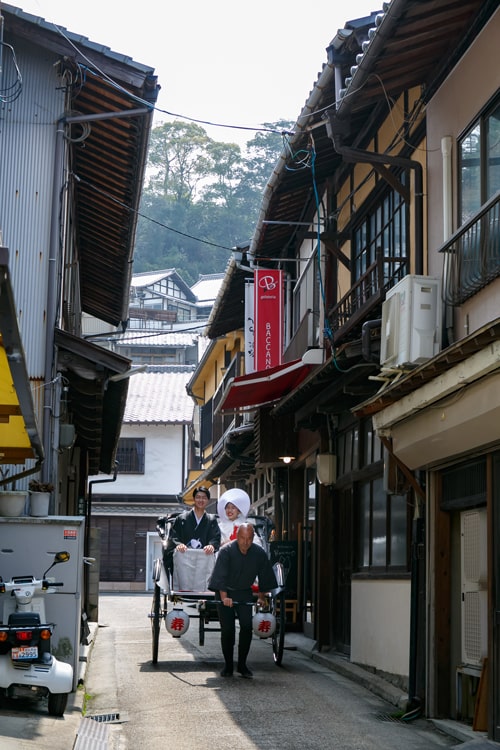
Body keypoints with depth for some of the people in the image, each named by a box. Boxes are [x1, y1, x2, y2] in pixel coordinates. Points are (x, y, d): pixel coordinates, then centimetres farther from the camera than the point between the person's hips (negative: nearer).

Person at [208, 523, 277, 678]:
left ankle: (242, 664, 0)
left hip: (244, 593, 3)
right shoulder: (226, 551, -19)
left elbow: (264, 576, 5)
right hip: (225, 593, -2)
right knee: (227, 629, -4)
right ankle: (228, 666, 8)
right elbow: (220, 575, -23)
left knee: (247, 626, -10)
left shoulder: (259, 553, -9)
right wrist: (224, 597, -31)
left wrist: (261, 597, 7)